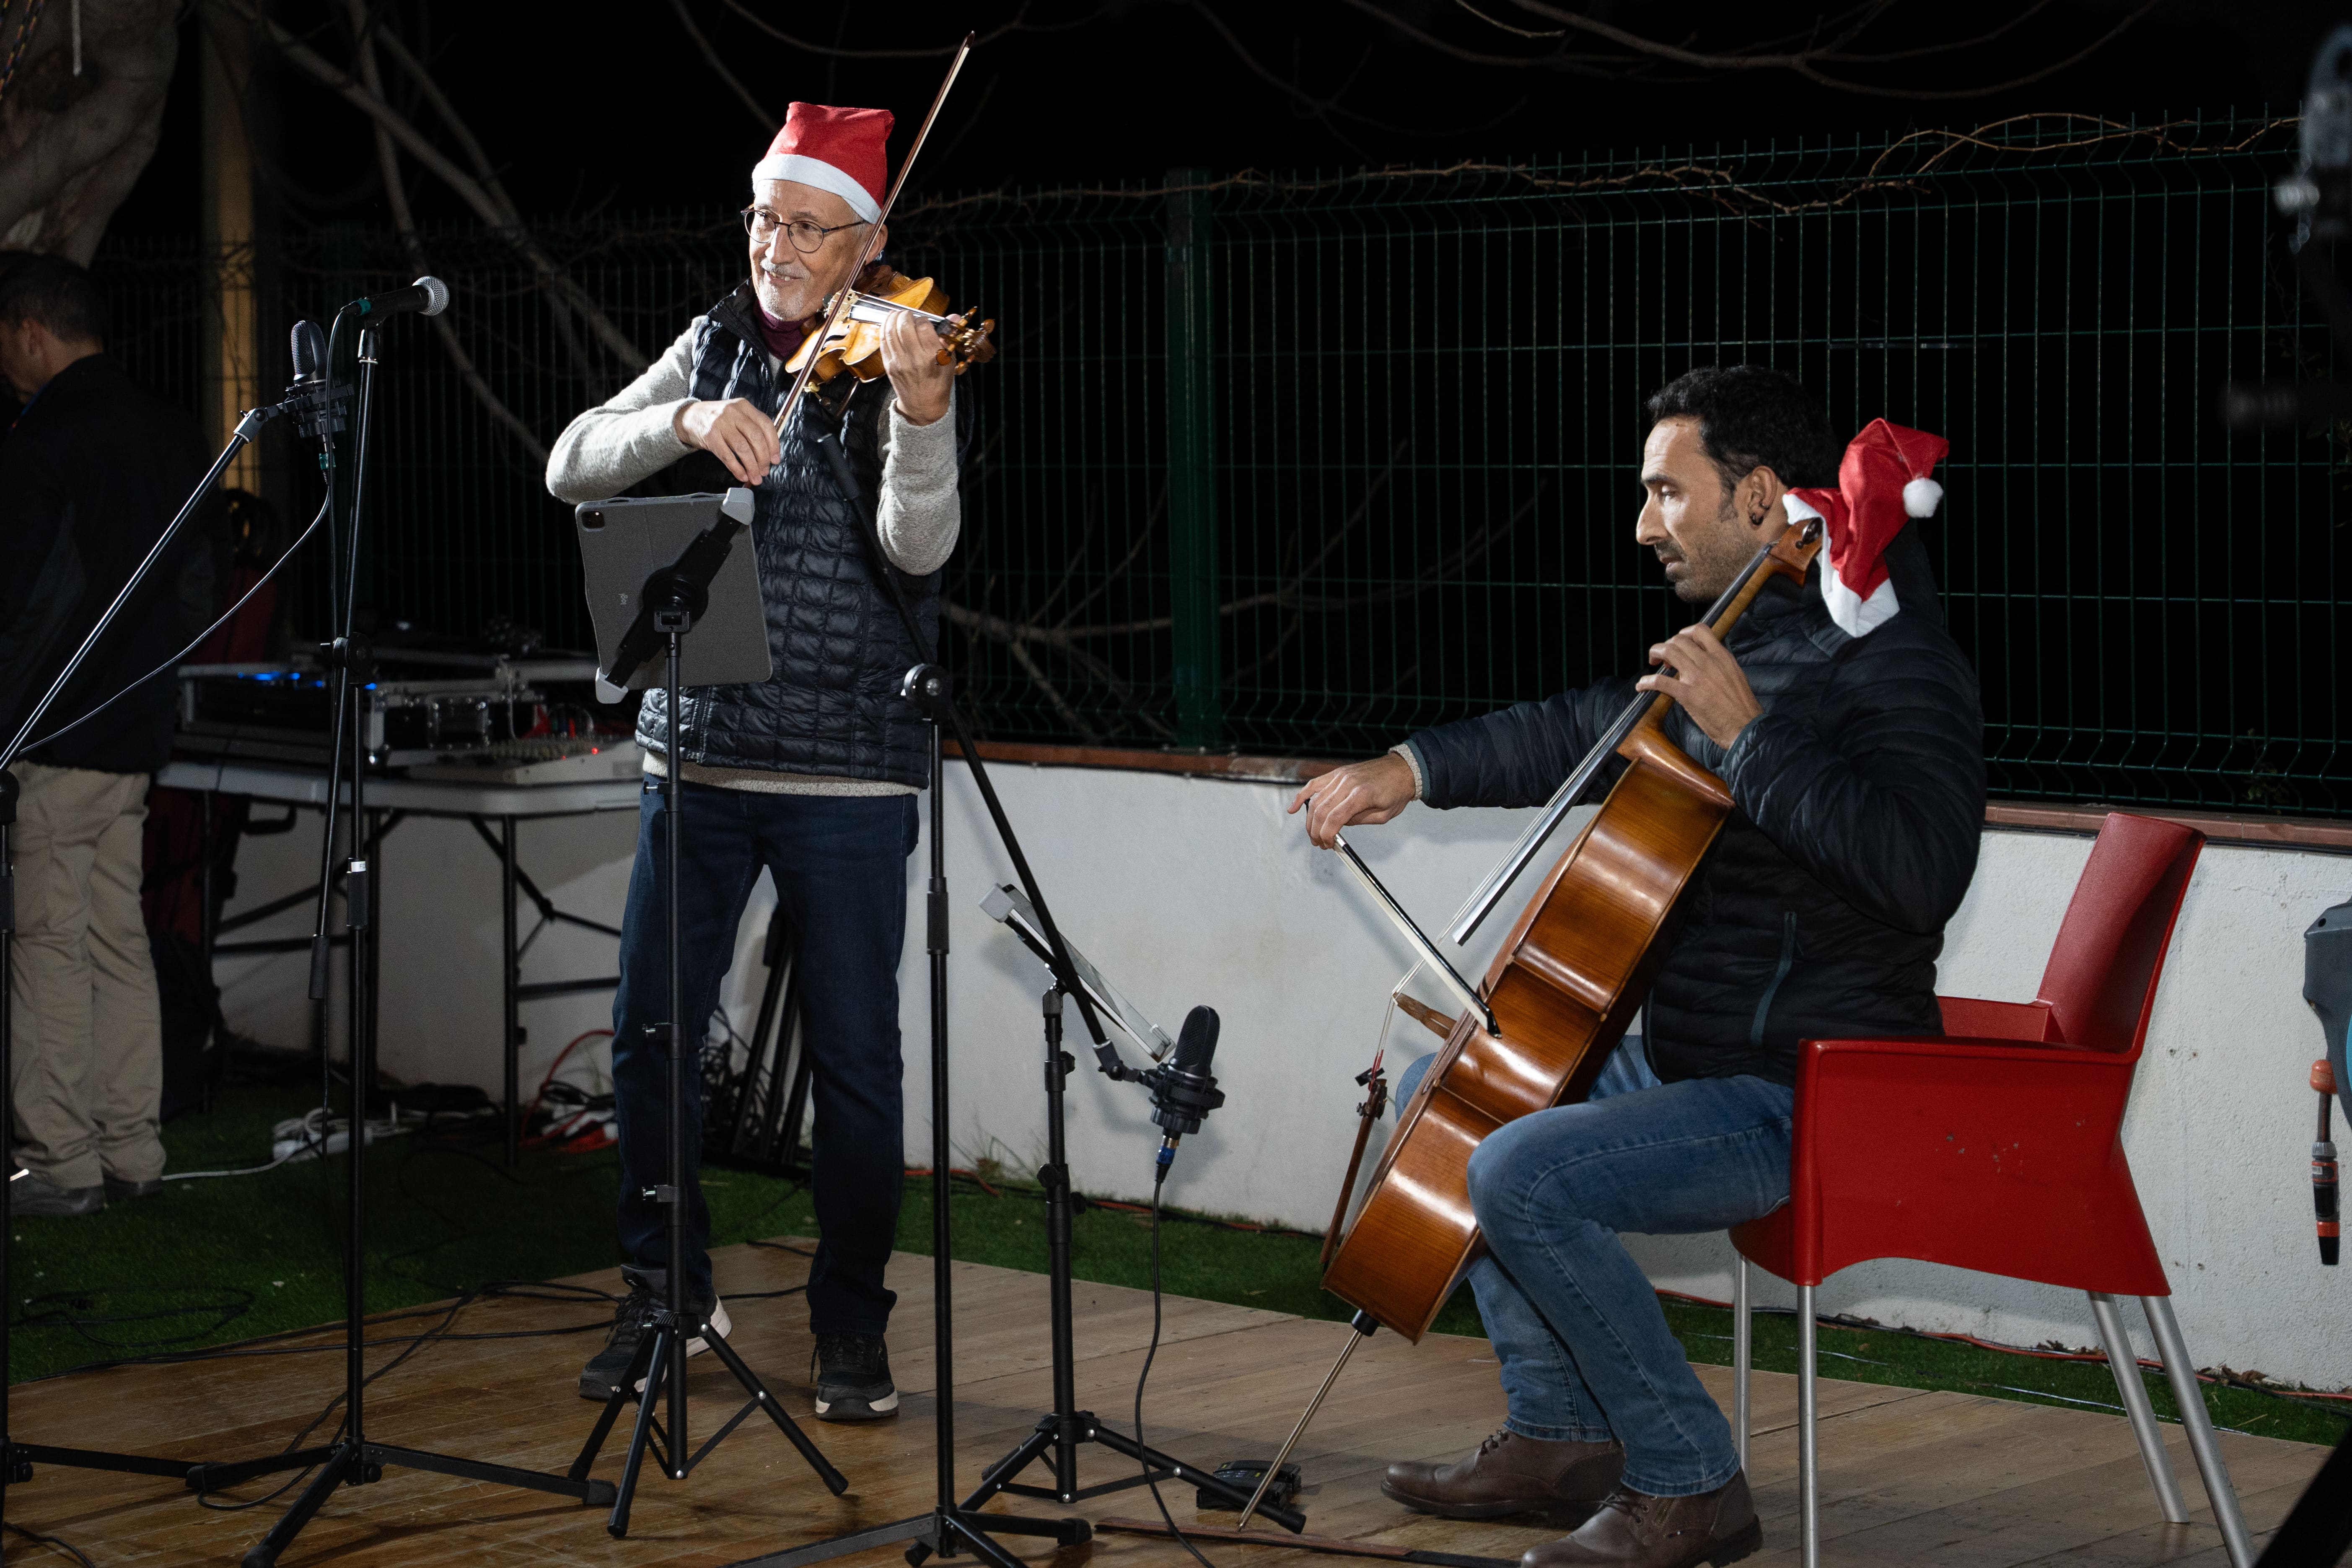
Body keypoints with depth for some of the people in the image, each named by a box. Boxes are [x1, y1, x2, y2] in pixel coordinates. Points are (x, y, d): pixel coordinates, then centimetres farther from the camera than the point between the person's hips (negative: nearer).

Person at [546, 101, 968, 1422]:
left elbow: (919, 550, -19)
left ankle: (855, 1326, 15)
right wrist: (686, 421, -21)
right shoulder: (717, 348, 8)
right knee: (650, 1035, 5)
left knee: (857, 1058, 1)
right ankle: (668, 1294, 23)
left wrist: (922, 423, -38)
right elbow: (574, 469, -3)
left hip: (848, 777, -4)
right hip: (697, 753, 4)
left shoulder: (902, 364, -5)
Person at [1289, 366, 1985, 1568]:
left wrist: (1747, 735, -30)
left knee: (1522, 1174, -26)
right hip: (1687, 1062, 11)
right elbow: (1584, 734, 27)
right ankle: (1562, 1435, 21)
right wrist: (1416, 770, 19)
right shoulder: (1746, 644, 11)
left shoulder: (1892, 663, -19)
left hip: (1801, 1106, -11)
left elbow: (1921, 870, -34)